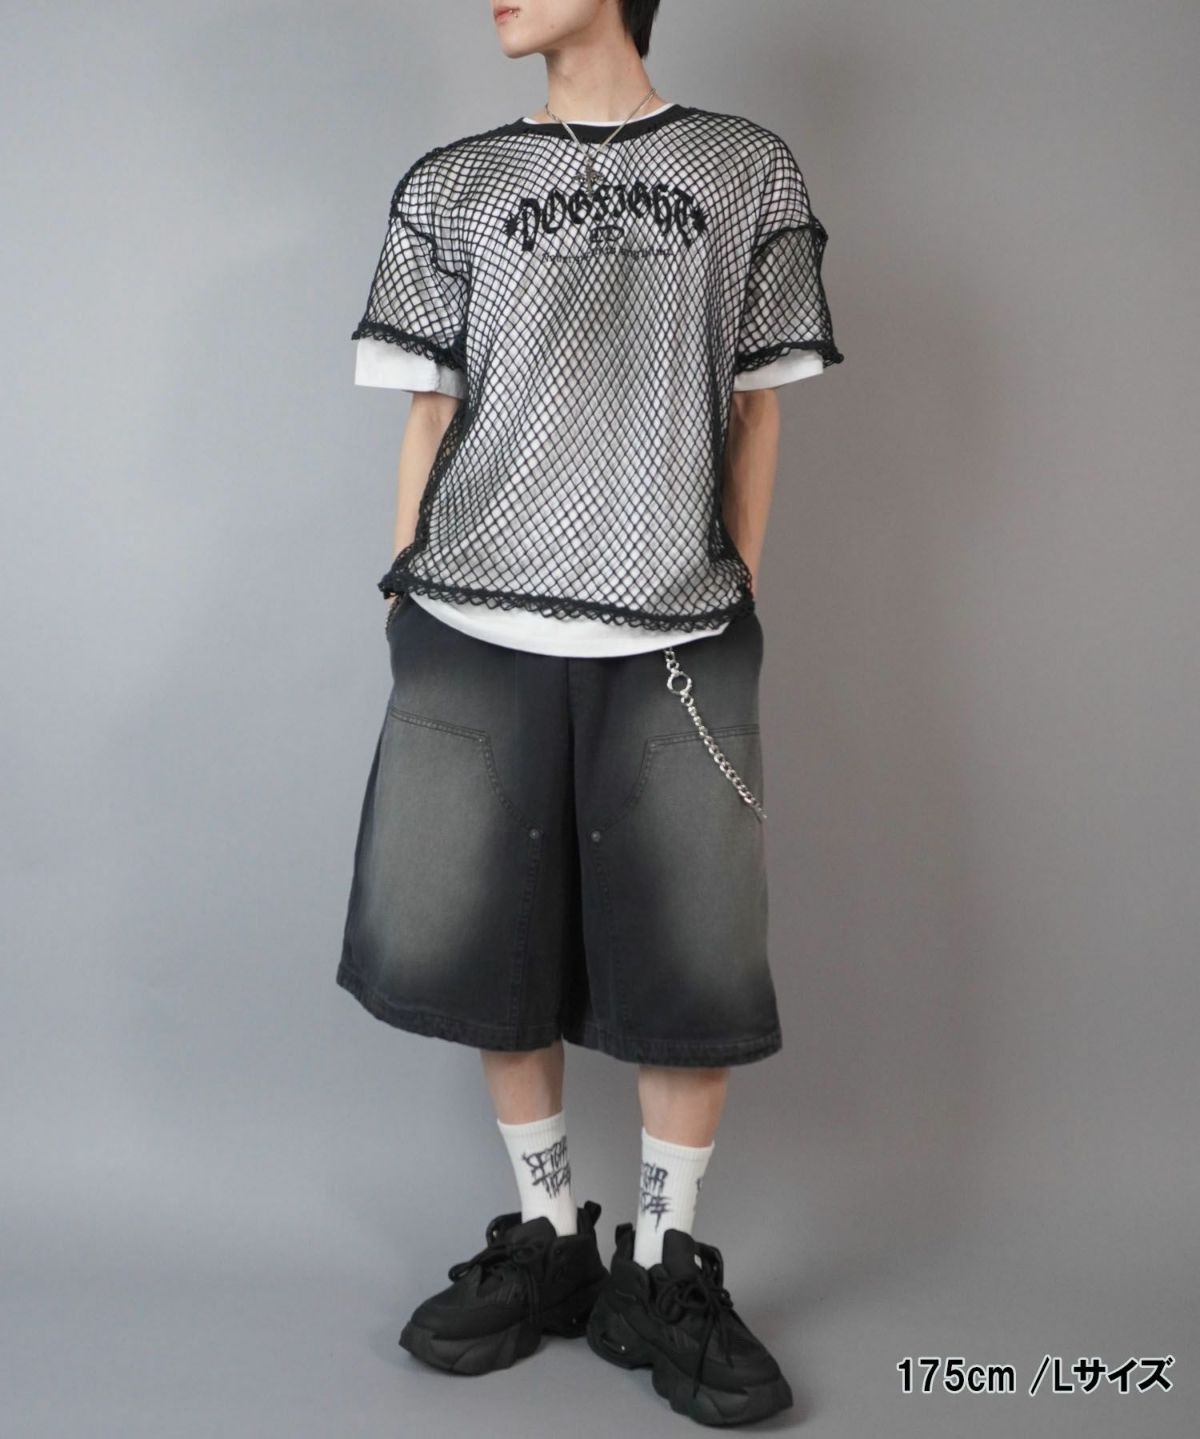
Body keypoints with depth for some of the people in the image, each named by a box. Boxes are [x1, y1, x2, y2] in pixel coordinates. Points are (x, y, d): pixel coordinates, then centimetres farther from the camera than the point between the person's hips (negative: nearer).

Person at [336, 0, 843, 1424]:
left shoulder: (749, 171, 10)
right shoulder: (450, 185, 12)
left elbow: (756, 410, 11)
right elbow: (431, 412, 12)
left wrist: (741, 595, 7)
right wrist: (407, 598, 7)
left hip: (679, 640, -1)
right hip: (477, 637, 1)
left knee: (698, 967, -1)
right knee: (491, 948, 4)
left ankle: (661, 1271, 17)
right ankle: (547, 1240, 23)